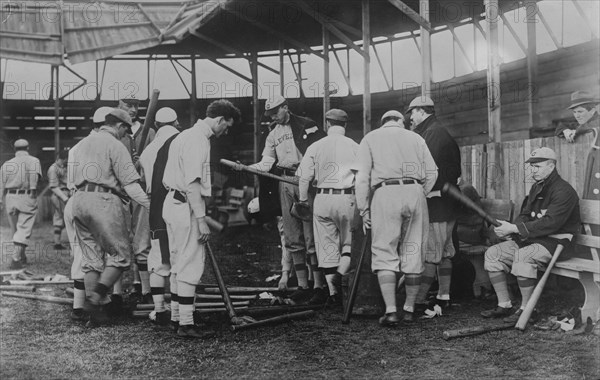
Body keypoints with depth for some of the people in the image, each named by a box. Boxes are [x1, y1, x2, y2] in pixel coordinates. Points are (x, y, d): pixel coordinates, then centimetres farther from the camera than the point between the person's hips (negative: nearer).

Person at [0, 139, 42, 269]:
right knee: (24, 229, -3)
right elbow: (34, 173, -18)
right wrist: (33, 189, -20)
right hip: (27, 198, -4)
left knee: (15, 230, 16)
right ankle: (15, 259, -15)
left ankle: (22, 257, 26)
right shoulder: (33, 160, 3)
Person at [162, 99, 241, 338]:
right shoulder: (198, 139, -16)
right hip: (186, 208, -10)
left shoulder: (186, 135, 17)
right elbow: (192, 184, -23)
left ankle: (177, 316, 26)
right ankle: (186, 324, -5)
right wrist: (201, 220, -23)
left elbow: (167, 180, 21)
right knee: (191, 265, -7)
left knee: (178, 264, 17)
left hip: (172, 204, 10)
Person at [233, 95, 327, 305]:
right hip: (285, 183, 6)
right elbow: (267, 163, 11)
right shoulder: (273, 135, 18)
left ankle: (319, 286, -4)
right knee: (293, 239, 6)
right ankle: (302, 286, 13)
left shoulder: (306, 125, 1)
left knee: (312, 236, -7)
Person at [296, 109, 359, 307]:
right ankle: (340, 276, -11)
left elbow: (304, 177, 0)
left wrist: (303, 200, 11)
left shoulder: (315, 147, 3)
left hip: (323, 198, 1)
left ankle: (333, 291, 7)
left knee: (327, 246, 7)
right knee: (349, 242, 12)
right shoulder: (354, 147, 1)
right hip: (347, 198, -1)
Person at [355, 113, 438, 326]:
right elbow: (432, 173, 10)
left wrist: (364, 210, 7)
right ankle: (409, 310, 14)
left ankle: (390, 311, -12)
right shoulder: (415, 138, 22)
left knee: (384, 253, -1)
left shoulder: (370, 138, 15)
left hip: (385, 193, -2)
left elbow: (362, 177, 4)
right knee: (413, 253, 9)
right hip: (415, 191, 3)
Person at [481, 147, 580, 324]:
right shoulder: (536, 188, 15)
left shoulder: (564, 191, -15)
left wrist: (515, 228, -26)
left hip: (556, 241, -9)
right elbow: (525, 215, 15)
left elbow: (550, 223, -25)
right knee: (492, 253, -2)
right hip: (531, 238, 10)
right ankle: (504, 306, 2)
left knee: (523, 256, -36)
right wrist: (510, 228, -9)